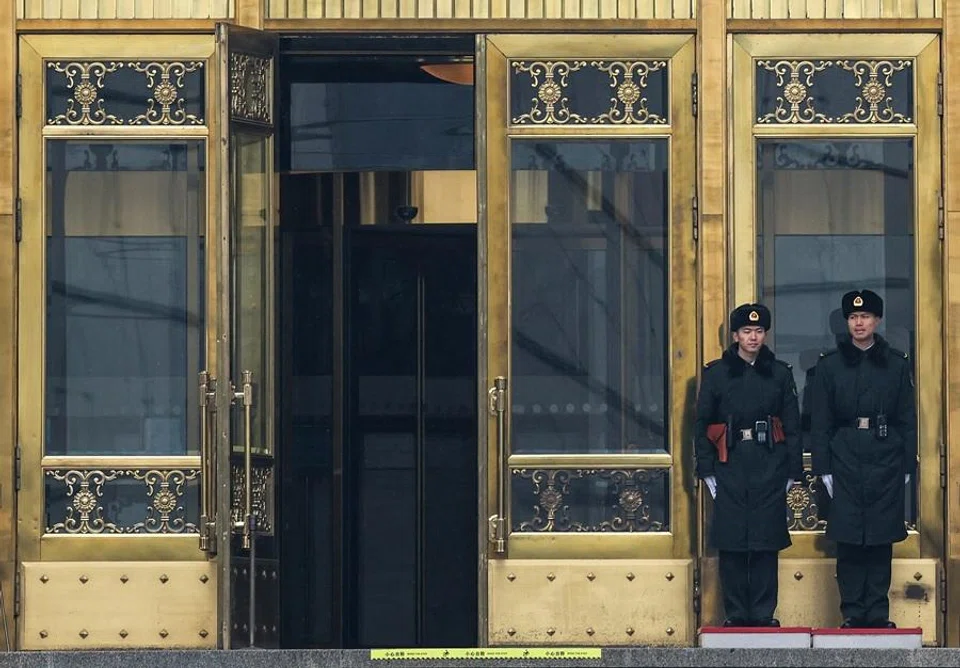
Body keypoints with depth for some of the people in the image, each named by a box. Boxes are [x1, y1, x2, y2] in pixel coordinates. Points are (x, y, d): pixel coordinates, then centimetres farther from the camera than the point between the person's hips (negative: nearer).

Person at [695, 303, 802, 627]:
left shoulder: (779, 373, 9)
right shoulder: (716, 373, 6)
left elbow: (792, 426, 10)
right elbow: (702, 424, 7)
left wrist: (792, 471, 5)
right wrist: (706, 470, 1)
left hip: (769, 467, 0)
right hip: (730, 466, 0)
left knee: (766, 543, -1)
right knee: (731, 543, -1)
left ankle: (763, 613, 5)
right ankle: (736, 614, 5)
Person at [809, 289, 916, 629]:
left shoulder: (896, 365, 7)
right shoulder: (830, 365, 5)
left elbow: (908, 421, 9)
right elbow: (820, 422, 4)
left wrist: (907, 466, 3)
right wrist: (823, 468, -2)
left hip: (886, 462, 1)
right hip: (845, 460, -1)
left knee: (881, 541, 2)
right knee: (848, 540, -2)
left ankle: (878, 612, 7)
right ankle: (853, 613, 4)